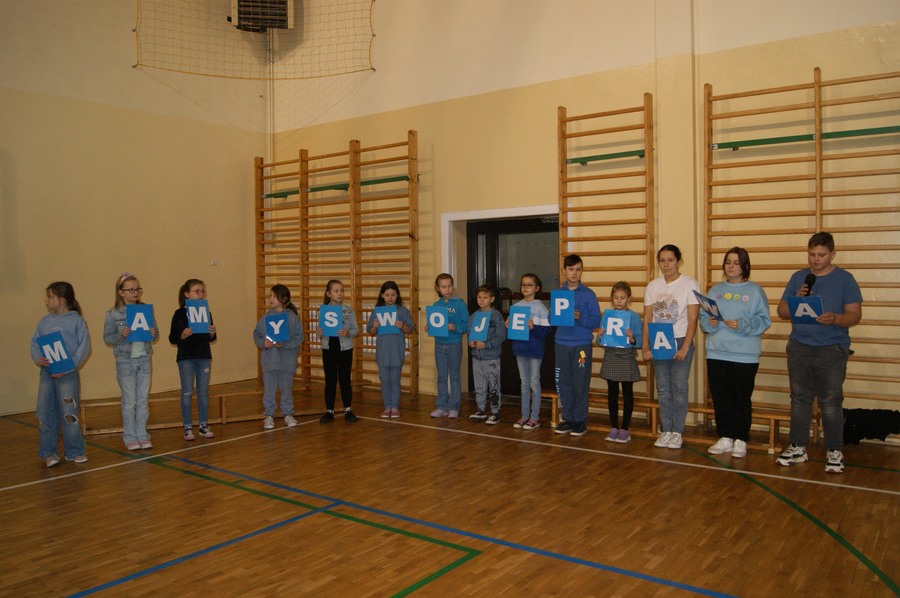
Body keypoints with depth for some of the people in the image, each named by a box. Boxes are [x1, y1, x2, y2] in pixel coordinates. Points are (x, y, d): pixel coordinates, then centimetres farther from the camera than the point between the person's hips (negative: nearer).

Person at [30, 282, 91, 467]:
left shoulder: (76, 321, -4)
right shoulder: (44, 321, 10)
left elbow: (84, 346, -9)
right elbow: (34, 342, 11)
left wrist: (68, 367, -16)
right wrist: (37, 358, -11)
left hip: (68, 375, -4)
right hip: (46, 374, 4)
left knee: (69, 415, -1)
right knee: (45, 415, 5)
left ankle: (74, 452, 12)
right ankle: (48, 453, 16)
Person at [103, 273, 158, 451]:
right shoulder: (113, 314, -6)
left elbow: (155, 333, 8)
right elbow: (107, 338, -4)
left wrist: (153, 333, -14)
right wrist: (121, 335, -22)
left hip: (144, 359, 3)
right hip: (125, 361, -3)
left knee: (143, 400, 9)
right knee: (129, 401, 5)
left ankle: (142, 435, 19)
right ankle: (130, 437, 16)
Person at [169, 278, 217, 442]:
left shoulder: (206, 312, 7)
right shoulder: (180, 313, -6)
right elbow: (172, 338, -7)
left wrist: (212, 333, -8)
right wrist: (182, 335, -25)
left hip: (204, 356, 4)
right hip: (186, 357, -4)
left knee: (203, 392, 9)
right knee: (187, 392, 2)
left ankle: (203, 425, 18)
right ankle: (187, 427, 11)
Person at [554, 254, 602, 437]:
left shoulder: (588, 294, -3)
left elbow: (596, 320, -6)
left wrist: (580, 318, -21)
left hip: (582, 344, -3)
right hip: (562, 344, 3)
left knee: (581, 384, 2)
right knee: (563, 383, 8)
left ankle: (580, 420, 13)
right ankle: (568, 418, 20)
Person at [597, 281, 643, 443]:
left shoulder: (634, 317, -5)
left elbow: (640, 340, -9)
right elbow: (601, 342, 6)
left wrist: (632, 338, -29)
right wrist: (599, 336, -16)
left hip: (627, 358, -3)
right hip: (610, 358, 3)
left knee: (627, 393, 5)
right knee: (612, 393, 9)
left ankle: (624, 429, 14)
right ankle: (614, 427, 19)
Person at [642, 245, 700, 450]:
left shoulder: (689, 284, -5)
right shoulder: (653, 286, 7)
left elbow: (692, 320, -8)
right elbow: (647, 319, 8)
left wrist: (685, 348, -14)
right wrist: (645, 346, 2)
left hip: (680, 342, -4)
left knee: (679, 388, -1)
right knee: (663, 389, 7)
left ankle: (677, 432, 10)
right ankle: (666, 430, 17)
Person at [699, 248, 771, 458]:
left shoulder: (755, 291, 2)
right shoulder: (715, 290, 13)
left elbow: (764, 321, -5)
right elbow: (703, 317, 10)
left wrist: (742, 325, -19)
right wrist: (709, 322, -11)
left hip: (744, 355, -3)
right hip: (716, 353, 4)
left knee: (741, 399, 2)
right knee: (720, 398, 7)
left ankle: (740, 440, 14)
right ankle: (725, 438, 18)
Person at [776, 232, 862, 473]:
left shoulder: (844, 279, 0)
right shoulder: (798, 278, 10)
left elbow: (855, 315, -4)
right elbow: (781, 311, 10)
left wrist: (834, 319, -24)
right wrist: (796, 300, -10)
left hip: (832, 349, -3)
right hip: (799, 347, 3)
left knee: (831, 402, -1)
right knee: (800, 399, 9)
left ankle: (834, 452, 11)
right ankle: (797, 448, 18)